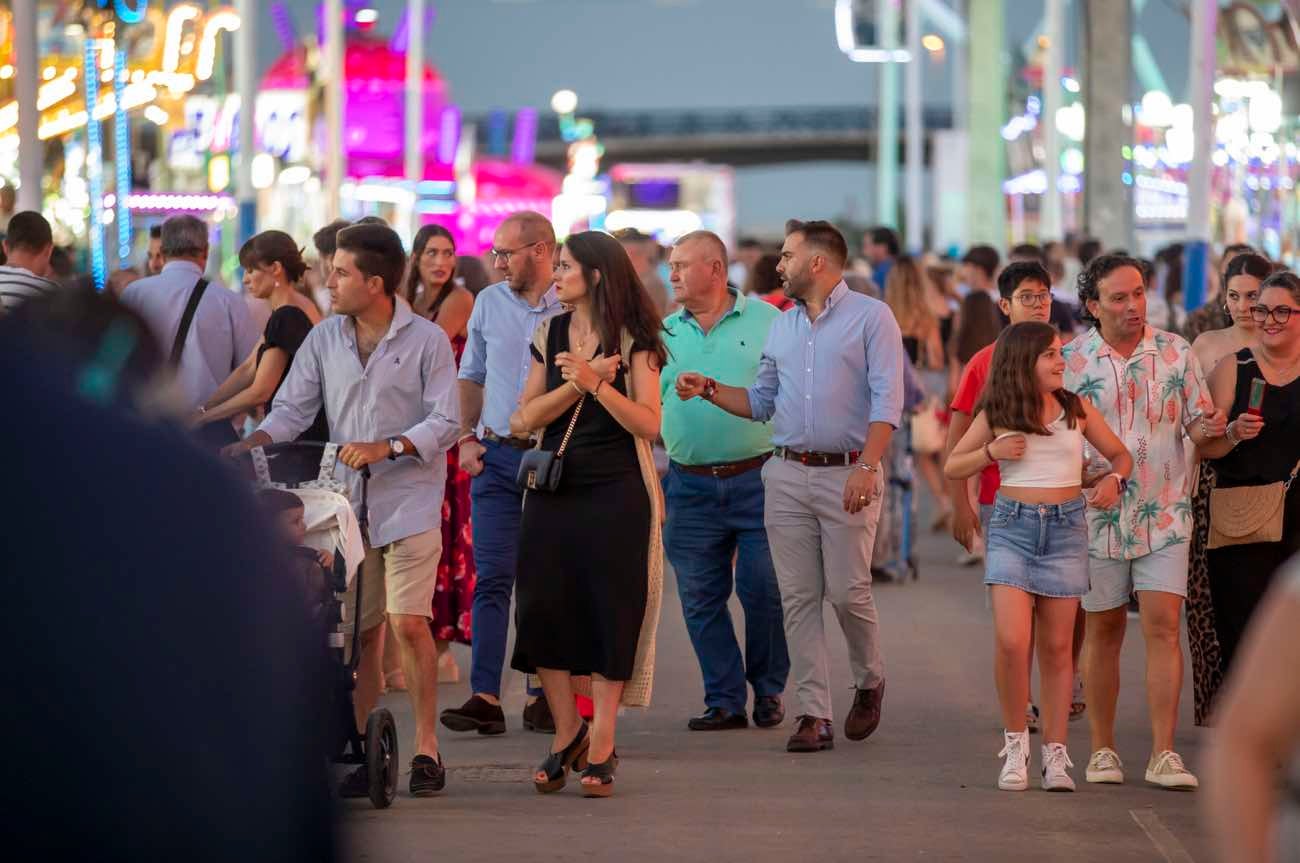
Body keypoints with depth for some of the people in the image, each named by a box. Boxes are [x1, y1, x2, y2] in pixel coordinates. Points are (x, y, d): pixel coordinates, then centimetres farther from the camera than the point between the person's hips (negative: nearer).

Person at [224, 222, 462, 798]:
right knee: (361, 630, 6)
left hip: (409, 500, -4)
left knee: (408, 622, -12)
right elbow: (292, 409, 6)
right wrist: (248, 445, -11)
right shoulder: (323, 341, 8)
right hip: (349, 504, 4)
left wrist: (387, 448, -21)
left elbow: (445, 422, -8)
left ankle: (426, 748, -2)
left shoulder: (426, 341, -4)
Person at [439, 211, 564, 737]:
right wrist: (467, 438, 6)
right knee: (492, 578, -4)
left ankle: (544, 694, 9)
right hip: (498, 456, 3)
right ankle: (485, 697, -8)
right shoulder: (489, 303, 10)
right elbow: (471, 377, 18)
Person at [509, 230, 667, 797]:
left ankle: (601, 750, 2)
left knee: (611, 616, -3)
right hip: (553, 489, 4)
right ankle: (566, 733, 16)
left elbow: (649, 423, -11)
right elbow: (527, 418, 4)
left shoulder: (633, 340, -2)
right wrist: (574, 385, -9)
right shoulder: (549, 336, 11)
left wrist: (596, 383, -21)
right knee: (544, 609, 1)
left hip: (618, 494, -4)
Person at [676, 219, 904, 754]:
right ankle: (814, 714, 1)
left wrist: (866, 467, -21)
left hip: (847, 473, -5)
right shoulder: (782, 328, 16)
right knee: (798, 597, 0)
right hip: (787, 474, 5)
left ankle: (869, 682, 21)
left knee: (847, 591, -5)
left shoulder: (870, 318, -3)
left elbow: (887, 400, -11)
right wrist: (708, 390, 5)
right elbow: (762, 402, 20)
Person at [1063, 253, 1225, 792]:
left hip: (1164, 514, 0)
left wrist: (1213, 429, -18)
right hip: (1098, 514, 0)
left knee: (1163, 626, -8)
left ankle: (1164, 754, -7)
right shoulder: (1070, 360, -2)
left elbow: (1198, 425, 4)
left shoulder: (1175, 353, 1)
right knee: (1103, 631, 7)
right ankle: (1102, 749, 17)